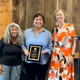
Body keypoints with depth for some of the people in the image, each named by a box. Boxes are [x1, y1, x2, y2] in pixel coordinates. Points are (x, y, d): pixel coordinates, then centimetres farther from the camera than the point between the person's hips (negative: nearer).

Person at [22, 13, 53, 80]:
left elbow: (50, 47, 1)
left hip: (42, 62, -1)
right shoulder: (27, 32, 8)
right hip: (29, 61, 1)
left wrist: (44, 51, -17)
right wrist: (25, 50, -10)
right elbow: (23, 44, 9)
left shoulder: (48, 33, 4)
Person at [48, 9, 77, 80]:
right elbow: (53, 42, 12)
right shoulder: (55, 28, 10)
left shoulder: (70, 26, 1)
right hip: (56, 55, 3)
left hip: (66, 55, -3)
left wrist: (72, 55, -10)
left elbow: (74, 42, -1)